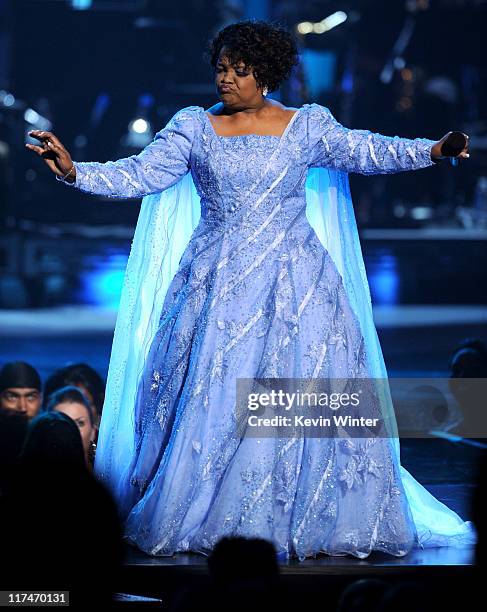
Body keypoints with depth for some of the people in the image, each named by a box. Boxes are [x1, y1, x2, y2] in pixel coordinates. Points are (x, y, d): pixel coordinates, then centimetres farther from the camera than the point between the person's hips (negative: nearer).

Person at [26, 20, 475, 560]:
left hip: (292, 281, 0)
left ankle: (307, 522, 4)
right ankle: (198, 520, 4)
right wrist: (75, 172, -17)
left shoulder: (306, 126, 6)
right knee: (209, 397, -3)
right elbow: (140, 175, -3)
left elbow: (368, 151, 4)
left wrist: (432, 150, -10)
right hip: (217, 282, 0)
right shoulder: (194, 127, 5)